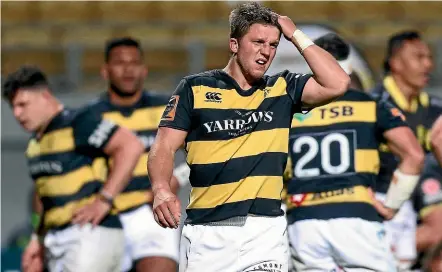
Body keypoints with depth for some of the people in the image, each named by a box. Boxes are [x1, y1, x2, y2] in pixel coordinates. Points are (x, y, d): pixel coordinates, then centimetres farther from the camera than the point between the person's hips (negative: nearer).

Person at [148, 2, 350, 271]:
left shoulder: (282, 89, 11)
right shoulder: (195, 88, 6)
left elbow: (337, 84, -3)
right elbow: (164, 147, 0)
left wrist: (296, 36, 2)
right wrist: (161, 190, -20)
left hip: (265, 230, 0)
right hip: (206, 233, 0)